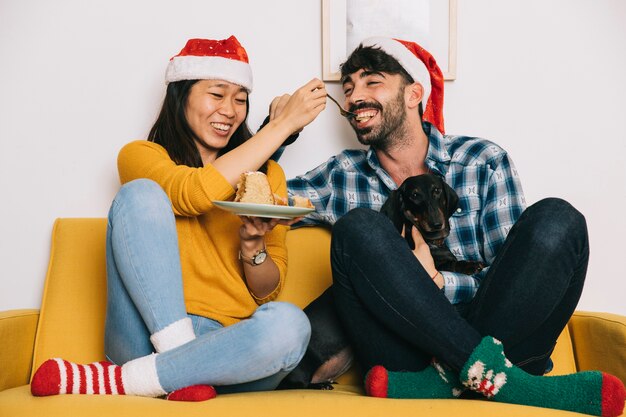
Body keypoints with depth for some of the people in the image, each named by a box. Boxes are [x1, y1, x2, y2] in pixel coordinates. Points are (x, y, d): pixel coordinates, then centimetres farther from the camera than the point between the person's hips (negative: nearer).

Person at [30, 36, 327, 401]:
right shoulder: (141, 155, 10)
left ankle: (114, 380, -21)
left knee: (289, 324, -33)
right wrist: (284, 123, -10)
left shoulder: (266, 174, 17)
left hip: (227, 345, 2)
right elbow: (196, 193, -15)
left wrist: (253, 244, -11)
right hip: (150, 336, -1)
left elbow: (268, 292, 11)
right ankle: (181, 368, -27)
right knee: (141, 193, -20)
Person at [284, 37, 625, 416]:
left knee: (557, 220, -18)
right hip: (403, 352, 0)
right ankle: (487, 371, -26)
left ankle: (448, 380, -26)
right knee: (359, 228, -22)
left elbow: (516, 281, 1)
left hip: (489, 333, 0)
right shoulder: (342, 176, 13)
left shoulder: (484, 162, 6)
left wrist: (436, 281, -15)